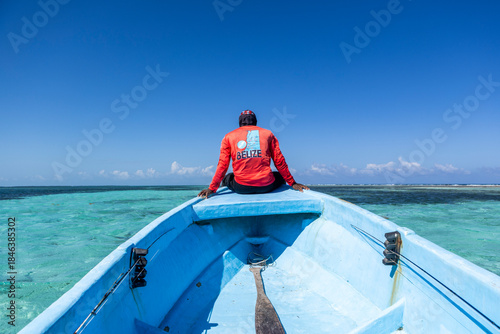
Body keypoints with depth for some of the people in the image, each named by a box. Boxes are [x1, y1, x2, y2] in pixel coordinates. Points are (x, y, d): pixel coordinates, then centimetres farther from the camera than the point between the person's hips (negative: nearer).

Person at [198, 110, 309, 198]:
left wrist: (212, 189, 14)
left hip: (241, 187, 2)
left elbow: (222, 165, 8)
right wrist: (292, 183, 19)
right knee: (280, 176, 29)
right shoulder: (268, 134, 14)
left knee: (227, 178, 33)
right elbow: (280, 162, 11)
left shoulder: (229, 136, 14)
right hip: (266, 186, -1)